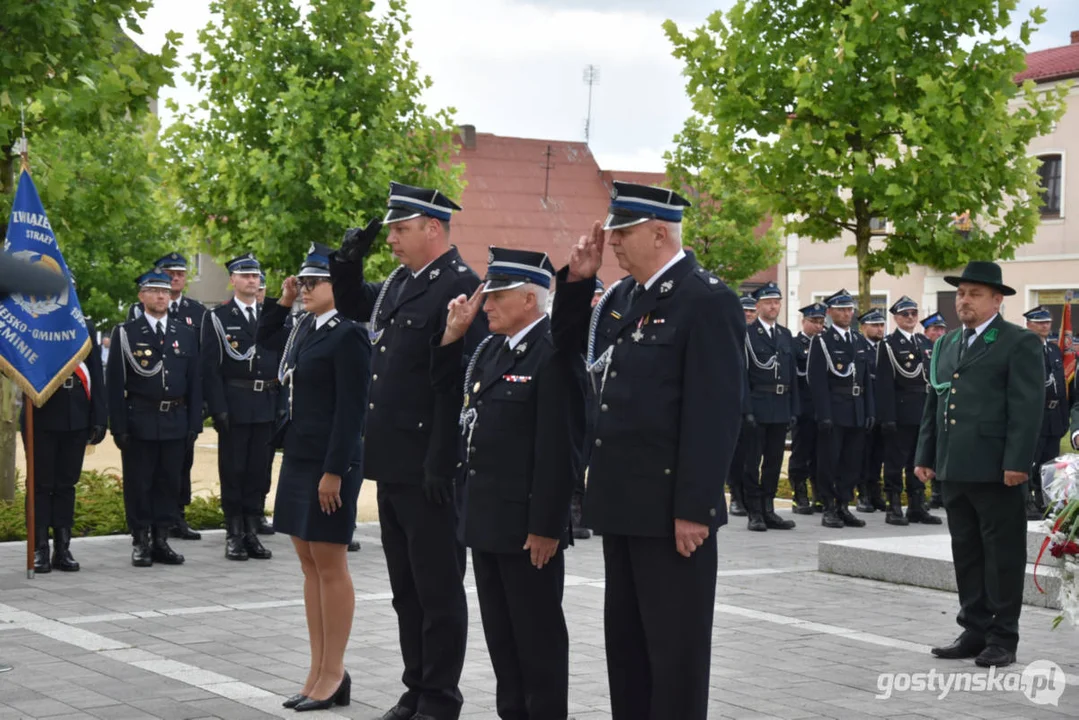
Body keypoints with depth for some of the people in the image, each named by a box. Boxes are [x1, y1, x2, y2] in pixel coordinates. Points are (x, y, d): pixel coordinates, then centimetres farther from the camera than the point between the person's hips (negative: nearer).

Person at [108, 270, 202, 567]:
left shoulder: (186, 333, 10)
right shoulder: (125, 333, 0)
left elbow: (194, 381, 10)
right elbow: (116, 383, -3)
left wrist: (194, 423, 4)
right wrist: (119, 427, -9)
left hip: (175, 422, 3)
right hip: (139, 421, -3)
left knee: (169, 483, 7)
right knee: (138, 484, 2)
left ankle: (161, 540, 15)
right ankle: (141, 543, 10)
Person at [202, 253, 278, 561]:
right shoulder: (217, 317, 1)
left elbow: (283, 361, 11)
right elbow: (210, 368, -4)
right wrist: (218, 408, -12)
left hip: (268, 406, 3)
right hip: (234, 406, -3)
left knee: (259, 471, 6)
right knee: (233, 471, 2)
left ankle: (252, 532, 14)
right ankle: (234, 535, 9)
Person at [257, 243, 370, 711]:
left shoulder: (348, 335, -14)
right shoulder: (305, 327, 11)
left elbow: (351, 409, -18)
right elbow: (264, 341, 30)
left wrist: (334, 472, -20)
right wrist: (281, 302, 14)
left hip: (330, 461, -9)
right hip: (298, 457, 9)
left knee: (330, 567, -1)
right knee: (309, 565, 11)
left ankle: (334, 675, 8)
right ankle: (318, 672, 18)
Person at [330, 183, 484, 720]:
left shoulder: (461, 287, -14)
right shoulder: (400, 283, 13)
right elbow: (351, 306, 32)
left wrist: (442, 465, -22)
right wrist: (349, 260, 12)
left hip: (429, 470, -9)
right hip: (392, 464, 9)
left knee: (438, 590, 1)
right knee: (405, 590, 15)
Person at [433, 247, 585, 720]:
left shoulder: (554, 355, -17)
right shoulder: (491, 349, 11)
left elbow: (559, 450, -20)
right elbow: (448, 386, 25)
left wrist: (546, 527, -21)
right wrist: (453, 333, 9)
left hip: (529, 525, -9)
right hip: (488, 519, 9)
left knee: (538, 637, 3)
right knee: (500, 634, 16)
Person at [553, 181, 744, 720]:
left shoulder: (706, 300, -14)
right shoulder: (623, 295, 12)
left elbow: (715, 414, -18)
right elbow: (569, 342, 26)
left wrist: (694, 508, -21)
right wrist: (577, 279, 8)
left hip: (671, 508, -9)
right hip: (623, 501, 9)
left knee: (675, 645, 1)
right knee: (625, 638, 16)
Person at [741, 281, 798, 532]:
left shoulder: (786, 335, 14)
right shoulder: (746, 334, -3)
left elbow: (792, 374, 14)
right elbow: (742, 374, -9)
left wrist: (793, 409, 8)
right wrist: (746, 410, -15)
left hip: (781, 408, 6)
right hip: (757, 405, -5)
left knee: (774, 461, 9)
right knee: (752, 462, -1)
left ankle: (768, 510, 16)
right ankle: (755, 513, 4)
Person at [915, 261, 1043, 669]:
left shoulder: (1020, 344, -4)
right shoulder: (947, 345, 17)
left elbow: (1027, 407, -11)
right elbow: (934, 403, 20)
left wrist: (1017, 463, -17)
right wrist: (925, 456, 15)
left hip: (996, 471, -7)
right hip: (955, 469, 7)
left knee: (1003, 555, 1)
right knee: (966, 553, 12)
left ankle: (1003, 639, 8)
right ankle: (975, 632, 20)